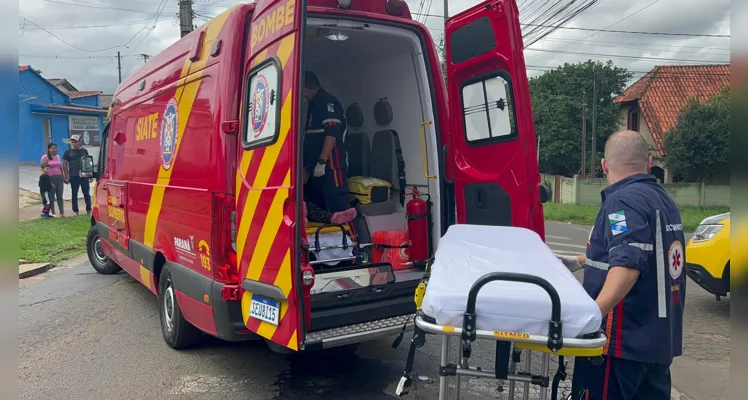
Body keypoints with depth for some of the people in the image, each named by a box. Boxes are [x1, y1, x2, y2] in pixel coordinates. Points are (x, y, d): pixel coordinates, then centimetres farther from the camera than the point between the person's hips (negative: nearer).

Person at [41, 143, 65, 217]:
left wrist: (63, 177, 17)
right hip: (51, 178, -5)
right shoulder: (45, 157, -3)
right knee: (51, 196, 0)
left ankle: (62, 213, 6)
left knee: (60, 196, 5)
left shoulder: (58, 157, 16)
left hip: (59, 178, 5)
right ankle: (52, 212, 5)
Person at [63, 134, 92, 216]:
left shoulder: (84, 151, 9)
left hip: (84, 176, 1)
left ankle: (89, 210, 11)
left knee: (86, 193, 4)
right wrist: (66, 177, -3)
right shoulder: (68, 152, 4)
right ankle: (75, 211, 12)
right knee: (74, 194, 5)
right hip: (73, 176, -1)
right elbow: (65, 164, 4)